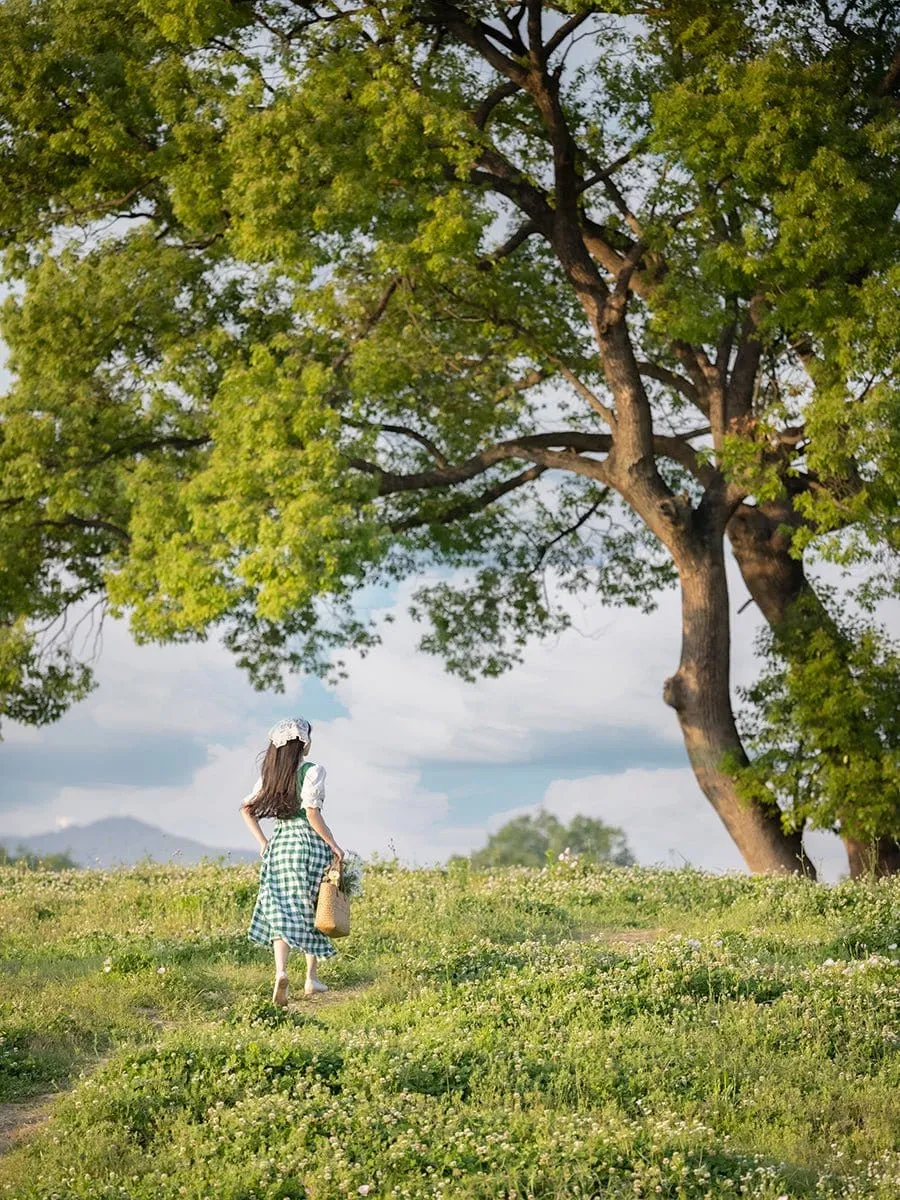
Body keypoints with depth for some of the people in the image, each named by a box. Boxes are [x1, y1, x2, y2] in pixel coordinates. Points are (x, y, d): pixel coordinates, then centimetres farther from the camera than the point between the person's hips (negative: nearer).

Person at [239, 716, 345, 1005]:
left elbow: (246, 807, 8)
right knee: (311, 909, 11)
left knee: (281, 910, 0)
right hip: (308, 841, -4)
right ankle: (312, 978, 19)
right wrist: (333, 845, -8)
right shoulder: (313, 770, -9)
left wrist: (262, 842, 12)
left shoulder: (271, 772, 8)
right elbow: (312, 814, -17)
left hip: (278, 842, 4)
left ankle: (281, 971, -21)